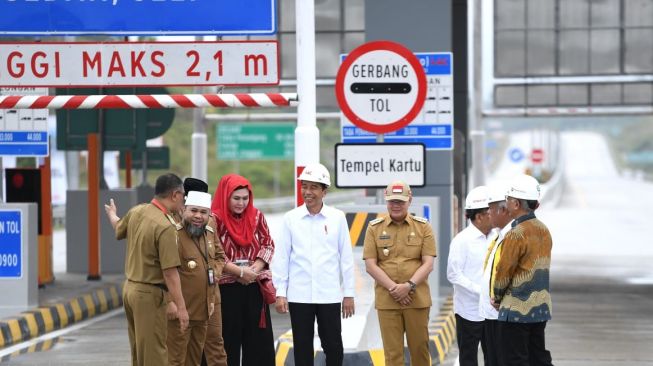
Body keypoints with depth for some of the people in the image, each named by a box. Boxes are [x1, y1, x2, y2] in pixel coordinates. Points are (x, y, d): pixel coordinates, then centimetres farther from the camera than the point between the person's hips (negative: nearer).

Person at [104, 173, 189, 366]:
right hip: (149, 294, -9)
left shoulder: (136, 211, 2)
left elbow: (118, 228, 26)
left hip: (130, 287, 9)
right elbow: (169, 272, -24)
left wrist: (111, 214, 49)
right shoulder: (165, 227, -23)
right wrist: (181, 306, -20)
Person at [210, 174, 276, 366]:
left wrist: (255, 268, -8)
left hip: (254, 287, 4)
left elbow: (268, 244, 8)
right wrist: (239, 272, -16)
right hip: (226, 288, -4)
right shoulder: (215, 219, -8)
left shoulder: (256, 216, 7)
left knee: (259, 339, 5)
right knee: (227, 339, 0)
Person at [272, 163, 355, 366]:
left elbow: (346, 257, 3)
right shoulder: (291, 218, 1)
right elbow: (282, 257, 3)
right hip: (299, 295, 0)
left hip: (330, 295, 0)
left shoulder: (337, 218, 1)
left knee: (333, 346, 4)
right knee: (302, 347, 6)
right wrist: (280, 292, -1)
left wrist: (349, 293, 3)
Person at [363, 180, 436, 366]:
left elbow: (428, 264, -1)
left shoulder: (423, 227, 4)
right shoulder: (374, 228, 5)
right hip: (386, 300, 0)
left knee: (420, 348, 7)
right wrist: (393, 288, -12)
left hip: (417, 299, 0)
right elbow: (370, 265, 0)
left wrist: (409, 285, -16)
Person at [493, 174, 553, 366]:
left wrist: (498, 297, 6)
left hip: (517, 309, -8)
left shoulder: (516, 234, -18)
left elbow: (504, 271, -12)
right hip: (541, 308, 8)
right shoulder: (544, 230, 7)